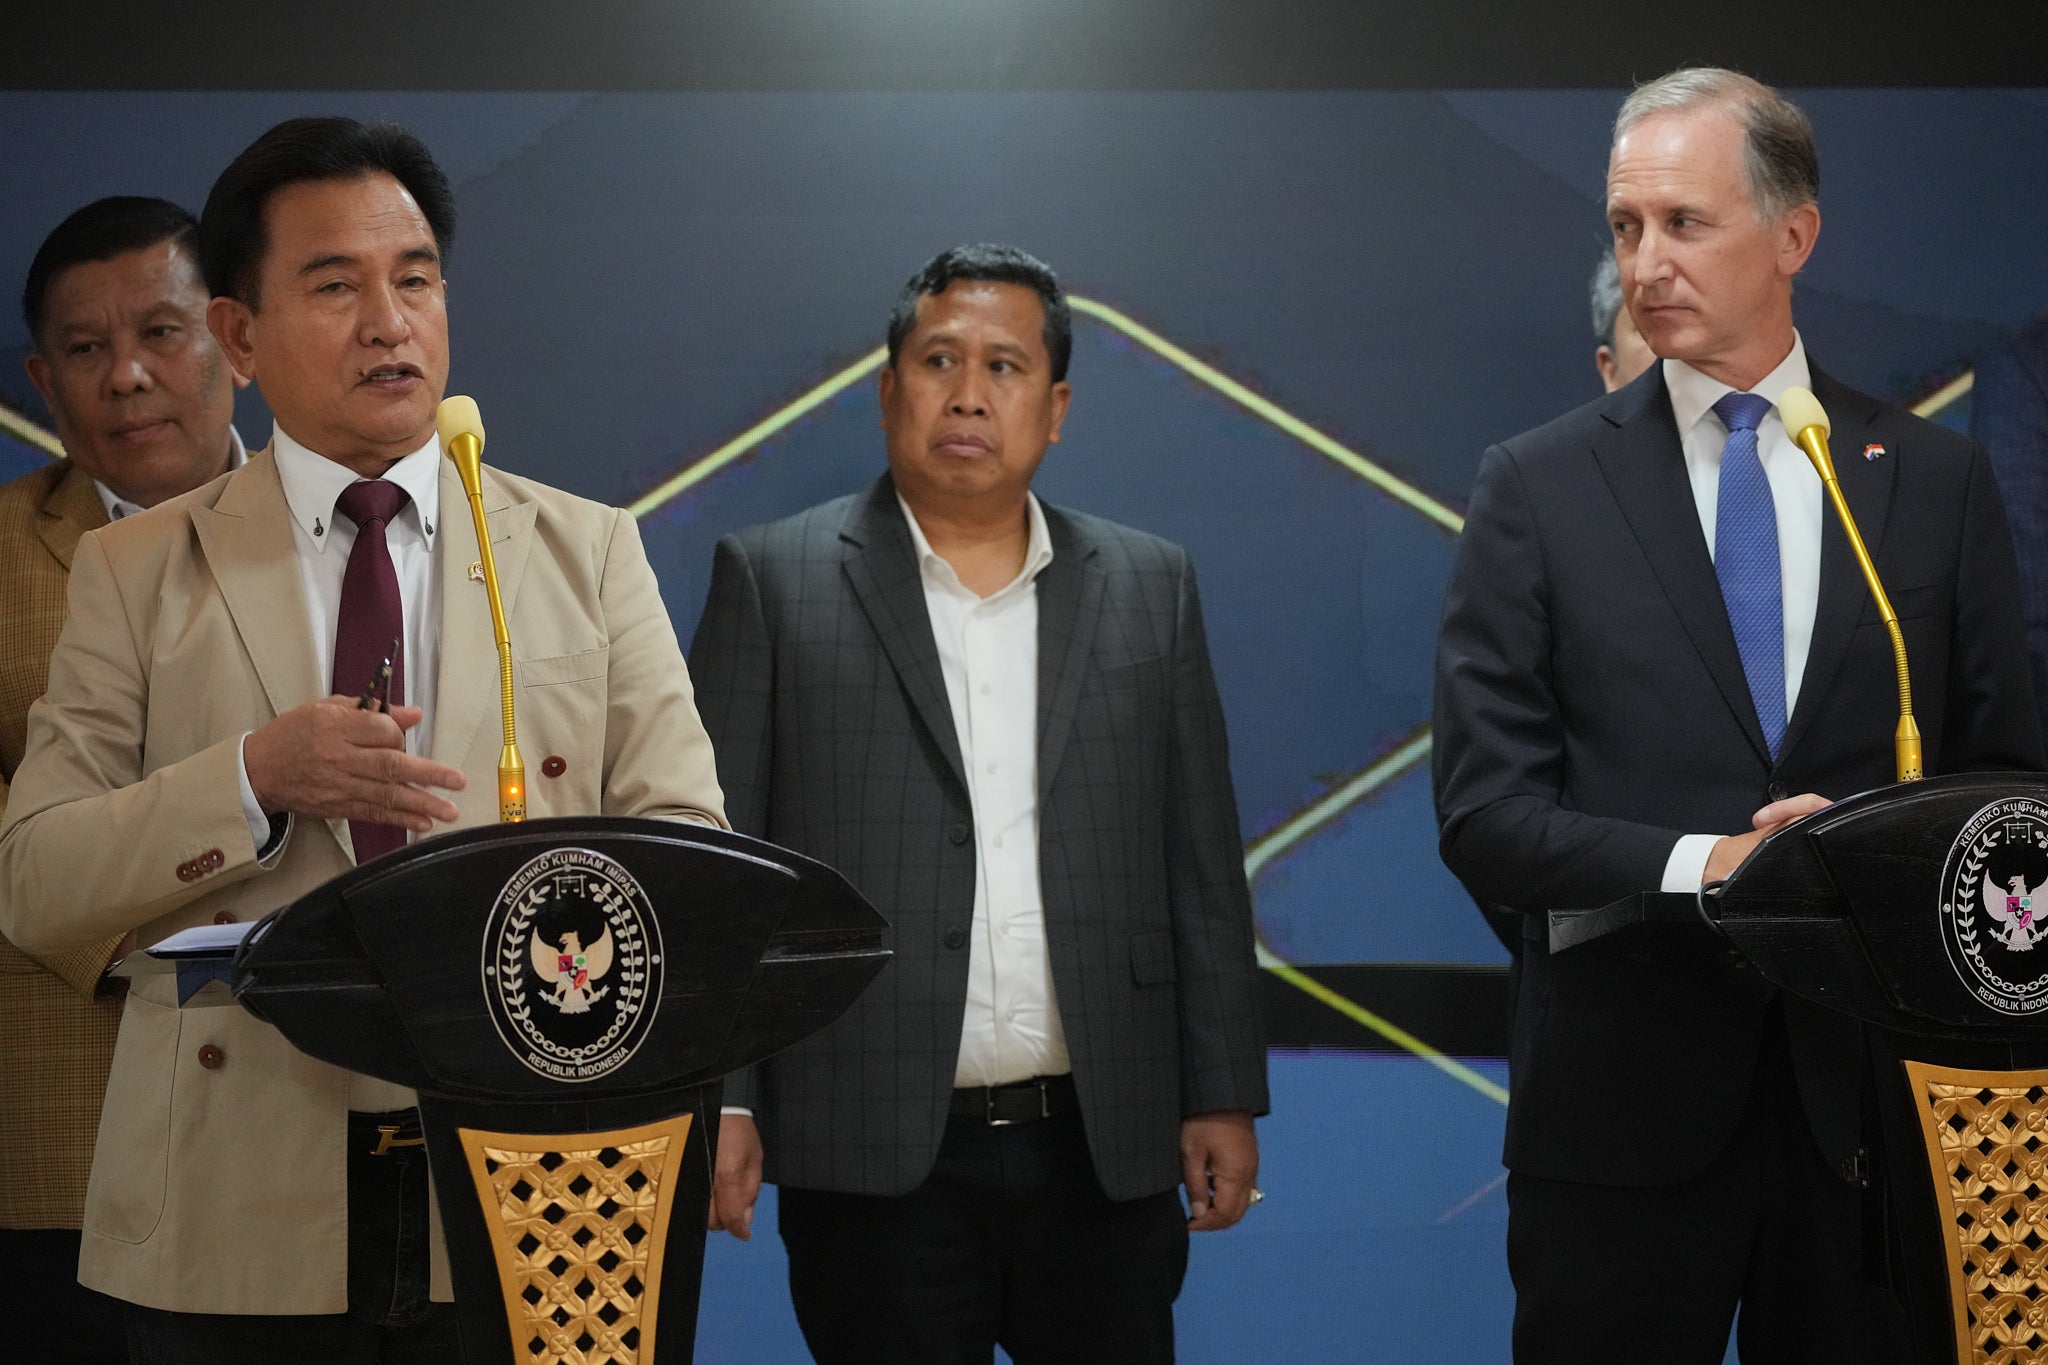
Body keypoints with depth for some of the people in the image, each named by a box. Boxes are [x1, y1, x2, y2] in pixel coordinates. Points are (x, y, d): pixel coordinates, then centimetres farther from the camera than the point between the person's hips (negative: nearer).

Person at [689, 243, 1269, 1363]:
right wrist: (715, 1099, -7)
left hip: (1102, 1150, 2)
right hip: (877, 1165, -2)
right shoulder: (775, 582, 3)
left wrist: (1223, 1099, 6)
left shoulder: (1148, 588, 11)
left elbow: (1201, 869, 11)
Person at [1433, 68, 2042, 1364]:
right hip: (1626, 1099, -1)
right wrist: (1698, 866, -18)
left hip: (1870, 1095, 1)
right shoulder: (1538, 488, 2)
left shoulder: (1937, 478, 6)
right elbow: (1485, 809, -3)